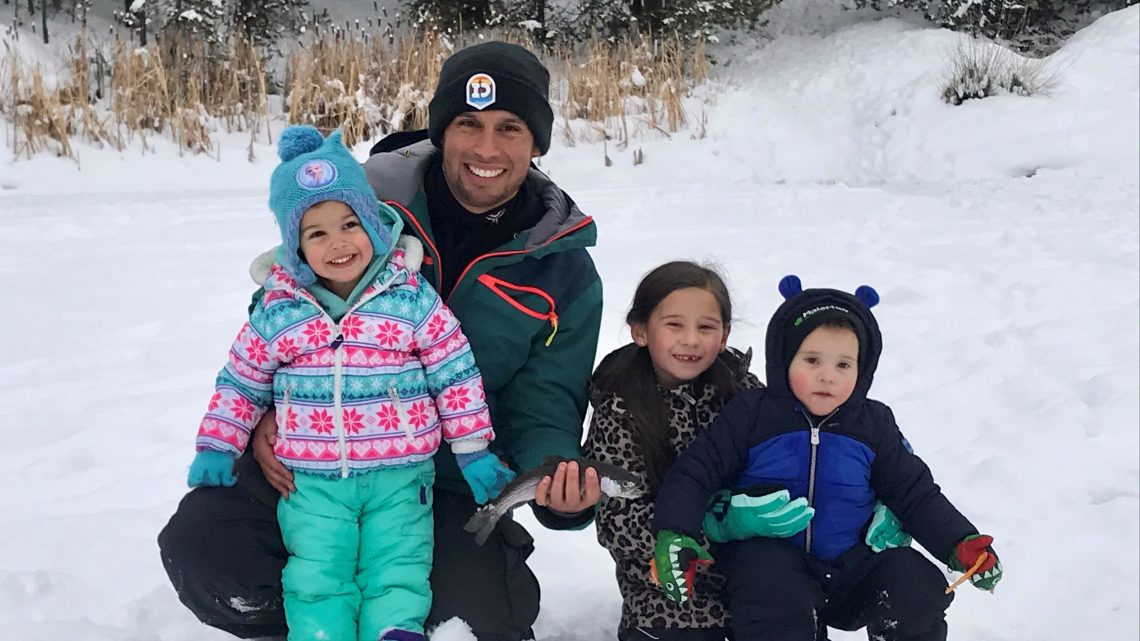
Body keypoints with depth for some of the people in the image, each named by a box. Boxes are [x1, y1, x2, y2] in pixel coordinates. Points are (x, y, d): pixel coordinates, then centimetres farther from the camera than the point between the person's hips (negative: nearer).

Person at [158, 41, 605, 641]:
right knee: (198, 544, -18)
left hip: (450, 486, 0)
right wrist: (264, 412, -12)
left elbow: (543, 405, -3)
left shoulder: (565, 268, -5)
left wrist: (556, 470, -26)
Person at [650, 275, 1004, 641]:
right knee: (775, 599, -35)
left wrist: (961, 543, -6)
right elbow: (695, 471, -7)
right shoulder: (752, 414, -4)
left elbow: (915, 493, 10)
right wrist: (673, 535, -23)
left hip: (848, 563, 3)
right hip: (767, 556, -3)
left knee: (920, 589, -18)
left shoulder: (873, 425, 5)